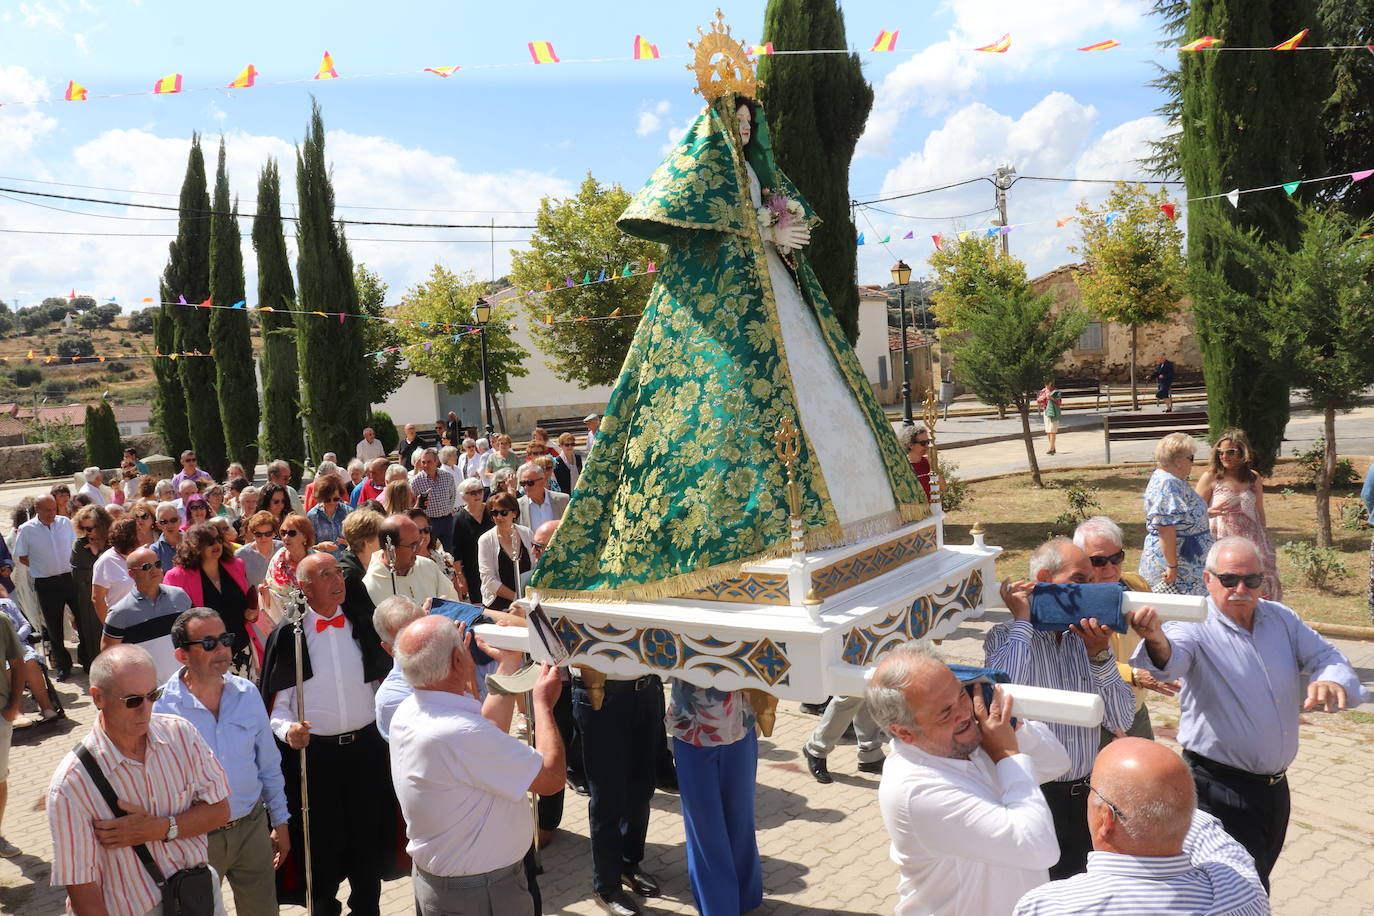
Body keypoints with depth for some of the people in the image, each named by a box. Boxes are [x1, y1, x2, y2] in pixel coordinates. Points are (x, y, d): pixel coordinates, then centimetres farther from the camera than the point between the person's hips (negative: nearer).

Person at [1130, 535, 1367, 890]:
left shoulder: (1282, 619, 4)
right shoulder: (1195, 628, -19)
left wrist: (1333, 681, -22)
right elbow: (1172, 659, -38)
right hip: (1221, 789, -7)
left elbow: (1327, 656, 3)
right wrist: (1155, 638, -64)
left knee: (1257, 883, 25)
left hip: (1275, 785, 7)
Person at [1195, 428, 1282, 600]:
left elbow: (1260, 513, 18)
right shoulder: (1210, 477, -1)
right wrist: (1210, 512, -23)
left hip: (1250, 544, 3)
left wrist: (1265, 542, 17)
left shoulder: (1253, 478, 10)